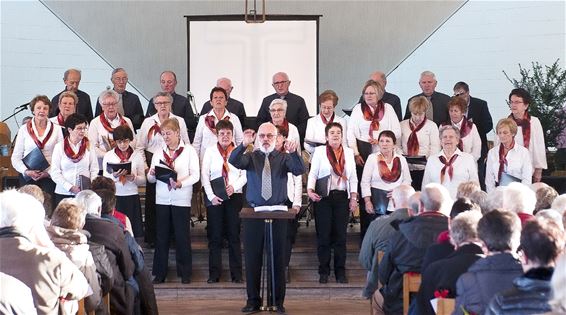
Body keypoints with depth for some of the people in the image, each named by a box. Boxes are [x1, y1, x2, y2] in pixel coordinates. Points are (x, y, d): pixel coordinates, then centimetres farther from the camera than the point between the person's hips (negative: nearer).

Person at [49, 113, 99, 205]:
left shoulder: (89, 146, 7)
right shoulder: (60, 147, 3)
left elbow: (94, 170, 5)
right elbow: (55, 173, -2)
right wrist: (70, 187, -12)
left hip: (85, 194, 1)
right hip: (63, 193, -1)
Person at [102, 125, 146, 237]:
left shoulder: (137, 155, 8)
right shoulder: (108, 155, 6)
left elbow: (143, 180, 6)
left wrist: (134, 178, -15)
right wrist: (114, 176, -21)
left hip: (132, 198, 0)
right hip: (114, 198, 0)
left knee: (131, 231, -6)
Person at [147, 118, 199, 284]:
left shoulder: (189, 151, 0)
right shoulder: (158, 153, 12)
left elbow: (195, 175, -7)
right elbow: (150, 179, 12)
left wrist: (181, 183, -22)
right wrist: (152, 174, -11)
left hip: (182, 200, -3)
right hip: (162, 200, 3)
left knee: (182, 236, 1)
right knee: (161, 236, 4)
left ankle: (185, 273, 10)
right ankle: (160, 273, 10)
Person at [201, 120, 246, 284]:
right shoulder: (210, 151, 6)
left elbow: (245, 175, 4)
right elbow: (204, 175, 2)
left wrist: (234, 187, -13)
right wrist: (211, 196, -8)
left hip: (234, 196, 0)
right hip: (214, 198, 0)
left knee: (234, 236, 1)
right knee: (214, 236, 2)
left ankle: (236, 274, 5)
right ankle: (214, 273, 7)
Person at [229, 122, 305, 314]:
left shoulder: (283, 158, 6)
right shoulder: (251, 156, 7)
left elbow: (299, 170, -11)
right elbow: (234, 161, -12)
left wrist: (293, 153, -31)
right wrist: (244, 145, -31)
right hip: (254, 212, 1)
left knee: (278, 258, 2)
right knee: (252, 258, 3)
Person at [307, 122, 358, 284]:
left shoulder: (348, 152, 13)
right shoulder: (320, 151, 4)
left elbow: (353, 177, 12)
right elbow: (313, 173, -1)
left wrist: (354, 197, 3)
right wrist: (310, 190, -17)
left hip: (342, 197, 2)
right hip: (323, 197, -2)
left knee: (340, 235, 2)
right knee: (323, 235, -1)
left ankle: (340, 272, 8)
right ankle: (324, 271, 7)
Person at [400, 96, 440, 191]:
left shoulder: (432, 126, 5)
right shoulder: (402, 125, 13)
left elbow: (435, 147, 0)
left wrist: (427, 158, -18)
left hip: (423, 169, -2)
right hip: (406, 168, 2)